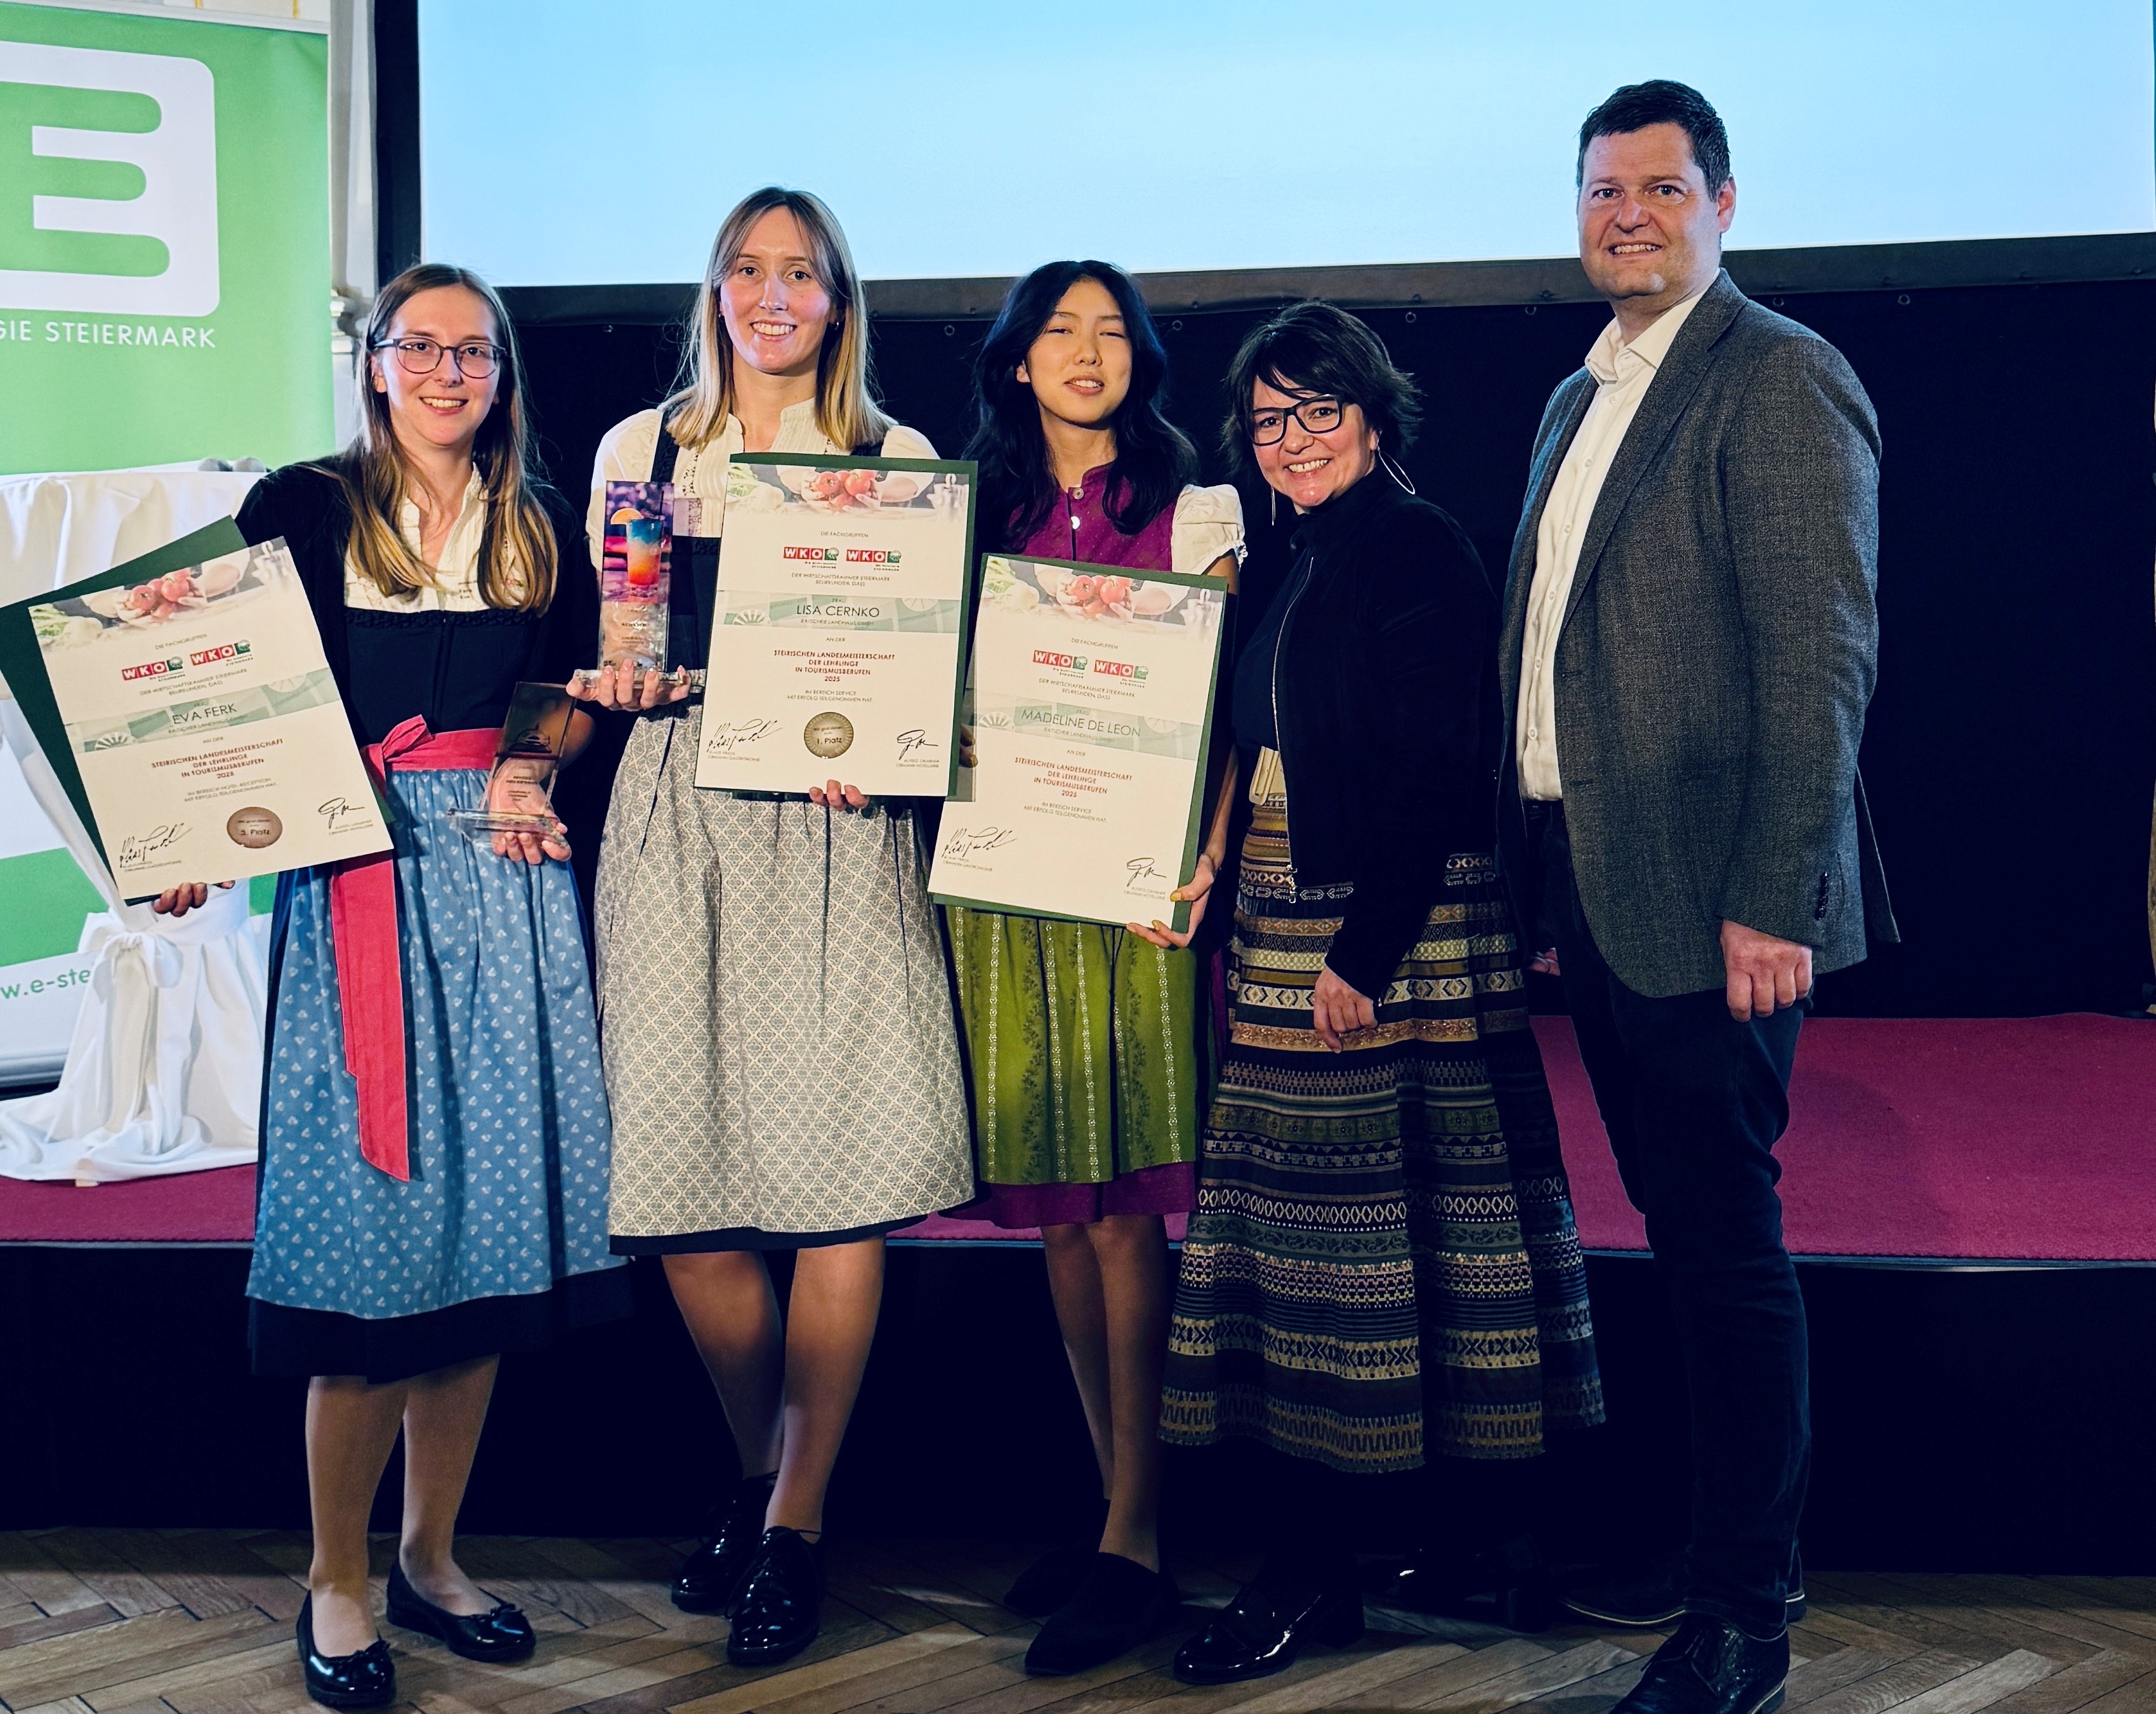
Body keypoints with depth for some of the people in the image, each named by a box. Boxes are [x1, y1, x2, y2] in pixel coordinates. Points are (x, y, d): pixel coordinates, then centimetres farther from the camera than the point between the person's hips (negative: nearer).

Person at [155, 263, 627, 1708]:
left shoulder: (543, 527, 14)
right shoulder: (302, 509, 3)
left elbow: (582, 696, 20)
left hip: (509, 884, 4)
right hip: (358, 881, -4)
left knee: (485, 1218, 5)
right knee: (373, 1227, -6)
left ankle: (433, 1555, 19)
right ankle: (336, 1583, 9)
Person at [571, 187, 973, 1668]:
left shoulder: (901, 463, 10)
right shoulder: (641, 450, 13)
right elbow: (599, 652, 17)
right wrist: (618, 679, -5)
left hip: (840, 825, -1)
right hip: (678, 820, 2)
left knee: (845, 1174, -7)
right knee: (680, 1174, -1)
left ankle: (796, 1521, 5)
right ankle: (758, 1469, 22)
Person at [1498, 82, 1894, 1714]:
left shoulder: (1781, 381, -9)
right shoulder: (1579, 398, 18)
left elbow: (1823, 658, -16)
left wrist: (1772, 901, -20)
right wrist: (1543, 872, 13)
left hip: (1705, 900, -8)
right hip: (1587, 885, 8)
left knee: (1726, 1244, -1)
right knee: (1682, 1235, 17)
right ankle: (1722, 1539, 31)